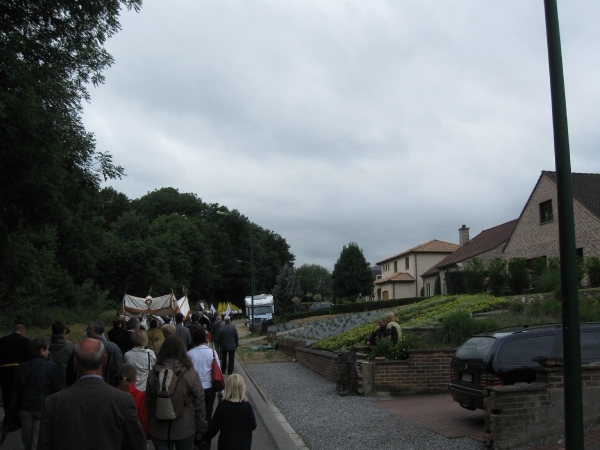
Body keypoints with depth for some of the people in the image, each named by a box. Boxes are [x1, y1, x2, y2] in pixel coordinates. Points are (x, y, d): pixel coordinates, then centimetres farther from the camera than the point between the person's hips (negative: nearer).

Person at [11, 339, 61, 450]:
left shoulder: (21, 367, 3)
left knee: (27, 441, 17)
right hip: (43, 407, -4)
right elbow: (57, 389, -6)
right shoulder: (51, 367, -10)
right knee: (38, 441, 1)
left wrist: (14, 407, 16)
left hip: (25, 407, 4)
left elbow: (15, 390, 8)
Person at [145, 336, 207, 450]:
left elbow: (148, 401, 5)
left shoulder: (154, 373, -4)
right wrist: (201, 428, 2)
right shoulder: (190, 373, -12)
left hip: (158, 429, 2)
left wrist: (150, 424, 18)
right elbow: (199, 401, -9)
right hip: (185, 429, -2)